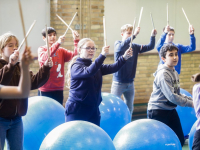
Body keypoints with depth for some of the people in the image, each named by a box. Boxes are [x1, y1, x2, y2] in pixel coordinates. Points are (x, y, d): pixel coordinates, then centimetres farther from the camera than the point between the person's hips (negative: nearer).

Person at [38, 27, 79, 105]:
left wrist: (76, 41, -19)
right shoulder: (41, 49, -2)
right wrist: (58, 43, -36)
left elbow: (75, 54, -4)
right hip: (45, 90, -4)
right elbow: (44, 58, -25)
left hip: (58, 89, 4)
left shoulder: (61, 50, 11)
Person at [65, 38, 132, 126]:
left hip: (93, 109, 6)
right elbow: (89, 71, -29)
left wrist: (124, 58, -20)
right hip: (77, 110, -6)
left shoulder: (96, 66, 11)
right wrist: (102, 55, -38)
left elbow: (112, 68, -4)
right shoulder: (76, 66, -9)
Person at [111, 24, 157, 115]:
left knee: (129, 108, 13)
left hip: (130, 83, 5)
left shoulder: (135, 47, 5)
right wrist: (134, 35, -43)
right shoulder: (118, 44, -8)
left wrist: (153, 36, -18)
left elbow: (150, 47, 2)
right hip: (119, 82, -5)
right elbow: (121, 46, -31)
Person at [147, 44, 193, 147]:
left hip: (170, 110, 9)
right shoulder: (163, 74, -19)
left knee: (180, 140, 9)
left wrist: (192, 99, 1)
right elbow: (172, 96, -24)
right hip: (158, 112, -9)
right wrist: (190, 103, -17)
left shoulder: (174, 72, 9)